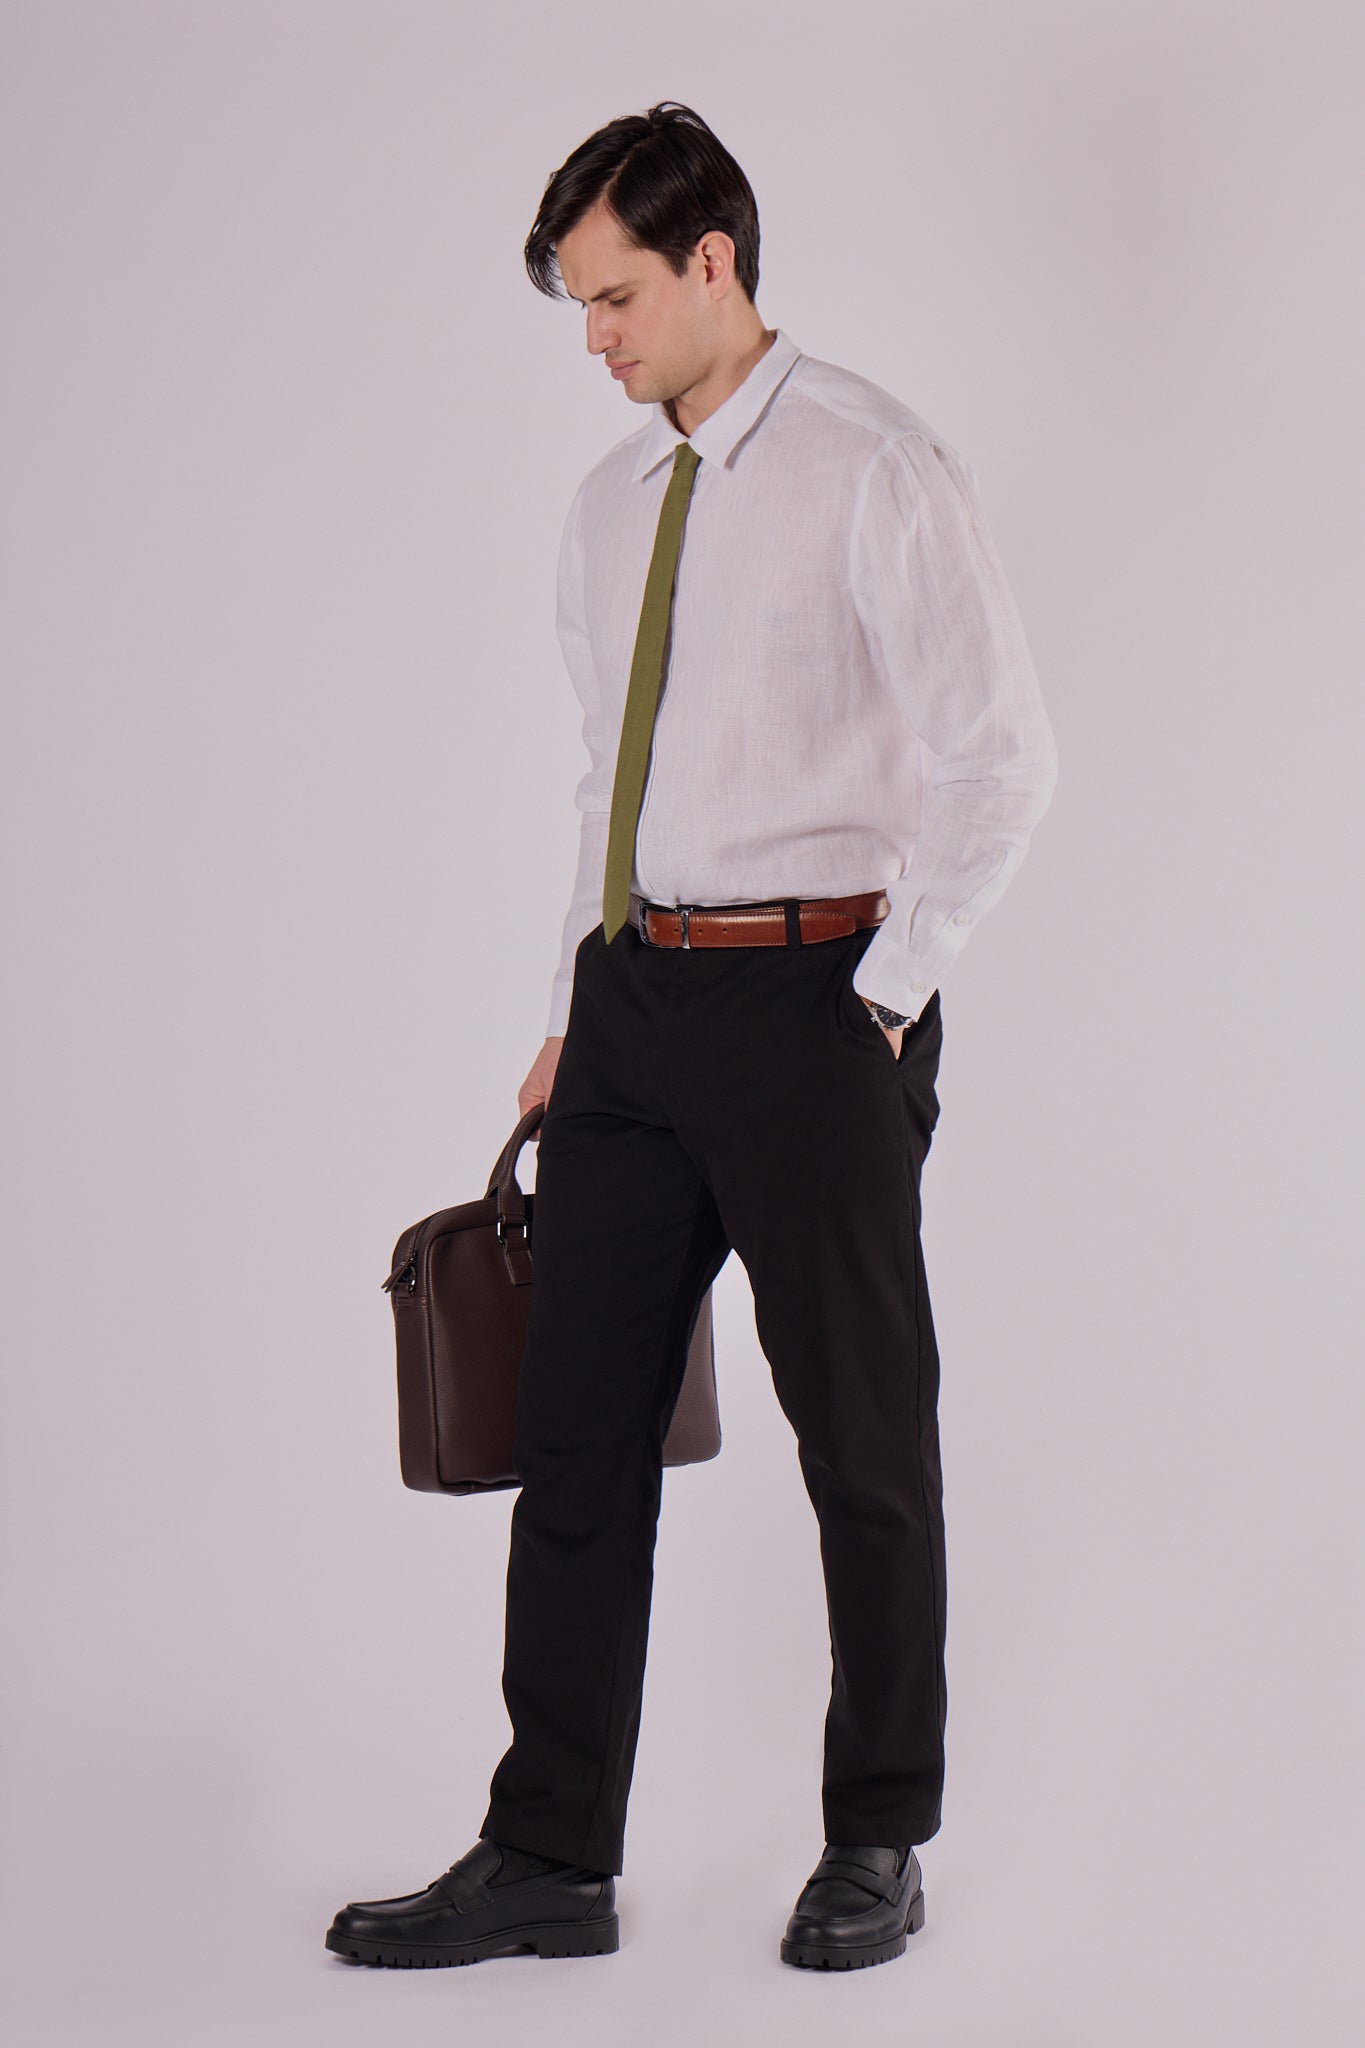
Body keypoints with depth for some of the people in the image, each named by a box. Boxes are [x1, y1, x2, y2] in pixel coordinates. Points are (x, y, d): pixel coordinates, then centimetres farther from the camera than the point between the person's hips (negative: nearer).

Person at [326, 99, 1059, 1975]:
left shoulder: (874, 470, -9)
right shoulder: (612, 506, 13)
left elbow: (999, 755, -12)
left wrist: (887, 995, -12)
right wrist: (573, 1023, 16)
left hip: (815, 998, -7)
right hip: (634, 995, 7)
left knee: (863, 1437, 6)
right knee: (580, 1432, 6)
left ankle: (877, 1843, 22)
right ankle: (550, 1859, 15)